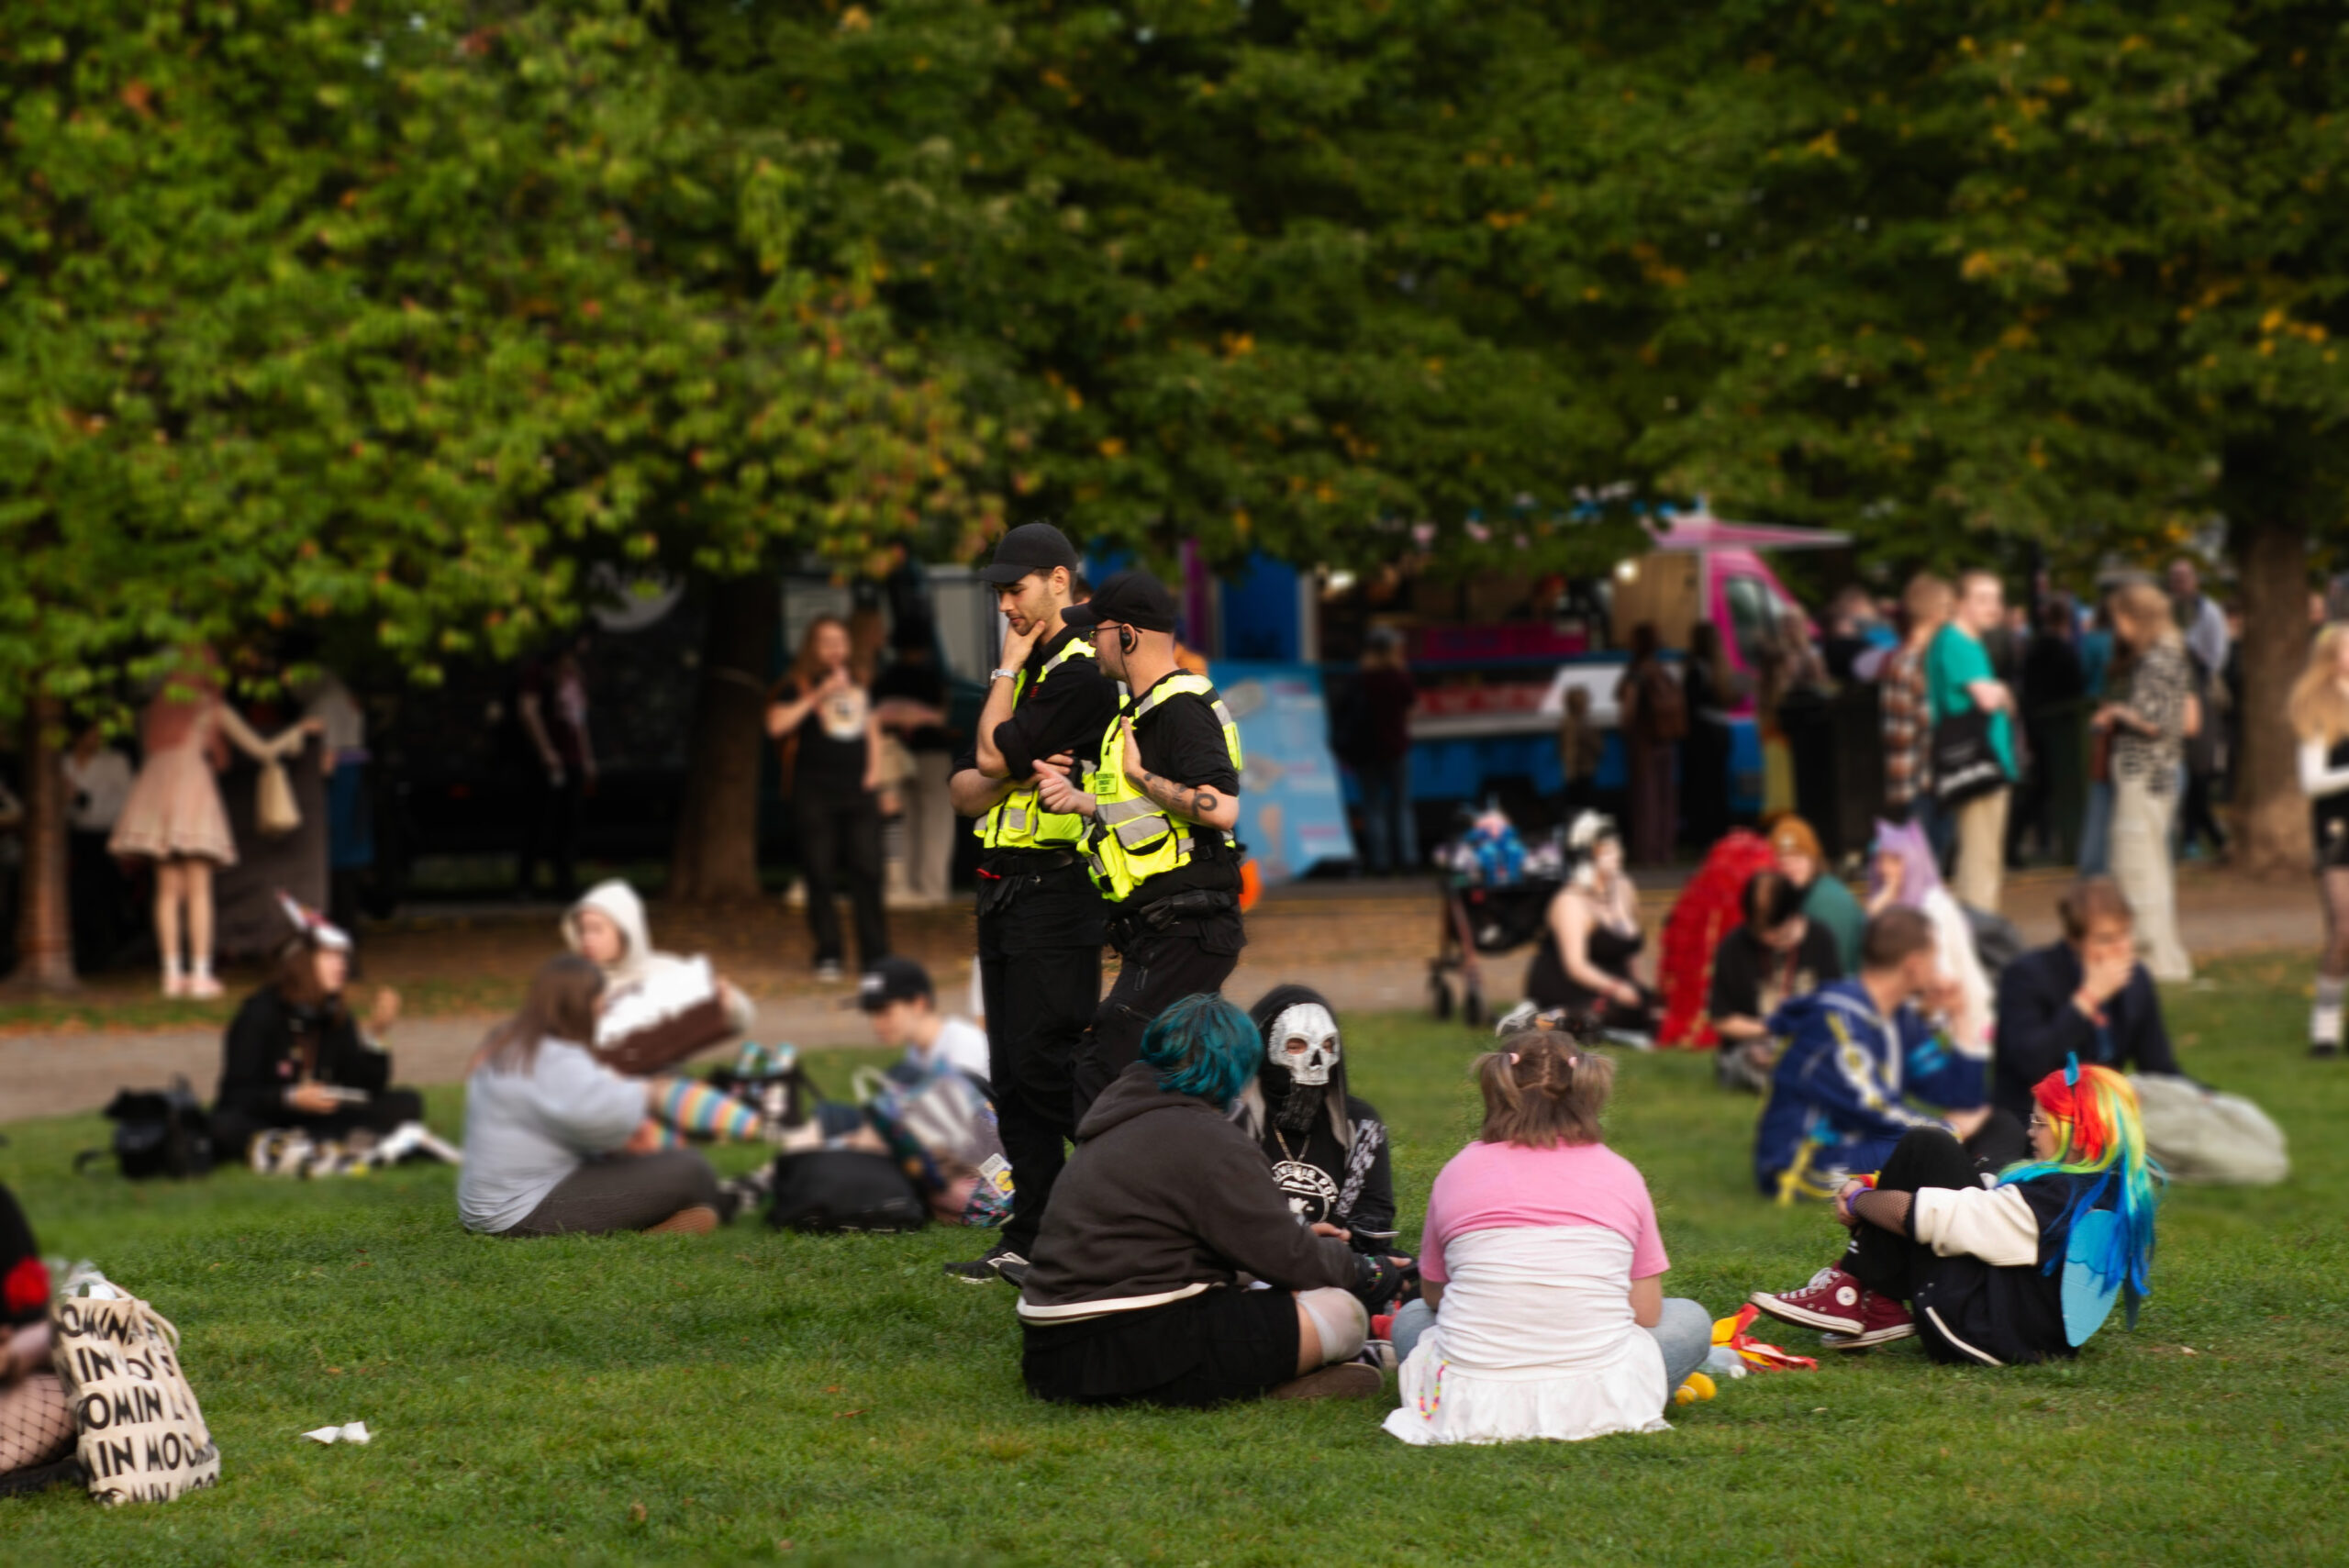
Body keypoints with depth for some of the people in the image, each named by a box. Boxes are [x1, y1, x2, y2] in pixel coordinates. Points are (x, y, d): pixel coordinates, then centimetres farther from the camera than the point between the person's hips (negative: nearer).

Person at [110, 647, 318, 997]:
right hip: (193, 789, -4)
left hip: (156, 791, 4)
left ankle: (172, 974, 0)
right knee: (199, 890, -3)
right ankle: (201, 974, -9)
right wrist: (299, 731, 28)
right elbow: (263, 751, 12)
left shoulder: (157, 709, 19)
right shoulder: (214, 709, 9)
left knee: (168, 890, 5)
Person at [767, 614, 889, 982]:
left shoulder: (857, 685, 16)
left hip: (858, 790, 4)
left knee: (867, 870, -2)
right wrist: (817, 697, -16)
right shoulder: (798, 686, 2)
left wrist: (874, 769, 10)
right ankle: (827, 955, 3)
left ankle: (875, 954, 2)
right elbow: (777, 724, -12)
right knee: (820, 874, -2)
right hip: (816, 793, -4)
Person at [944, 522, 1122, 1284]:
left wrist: (1008, 668, -4)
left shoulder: (1085, 673, -12)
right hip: (1002, 892, 10)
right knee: (1013, 1073, 9)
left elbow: (993, 752, -17)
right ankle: (1031, 1236, 13)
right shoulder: (1028, 673, 18)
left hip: (1053, 892, -10)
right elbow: (965, 790, 13)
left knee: (1046, 1064, -13)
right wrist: (1016, 780, -9)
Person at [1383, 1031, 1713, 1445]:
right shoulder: (1620, 1176, 6)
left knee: (1411, 1317, 34)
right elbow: (1646, 1313, 7)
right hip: (1593, 1403, -1)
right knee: (1690, 1320, 27)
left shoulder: (1458, 1172, 6)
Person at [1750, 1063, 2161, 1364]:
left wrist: (1858, 1201, -3)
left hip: (1975, 1333, -10)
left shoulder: (2054, 1197, -25)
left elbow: (1920, 1216, -23)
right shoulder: (2119, 1192, 3)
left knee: (1926, 1149, -8)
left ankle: (1852, 1293, -3)